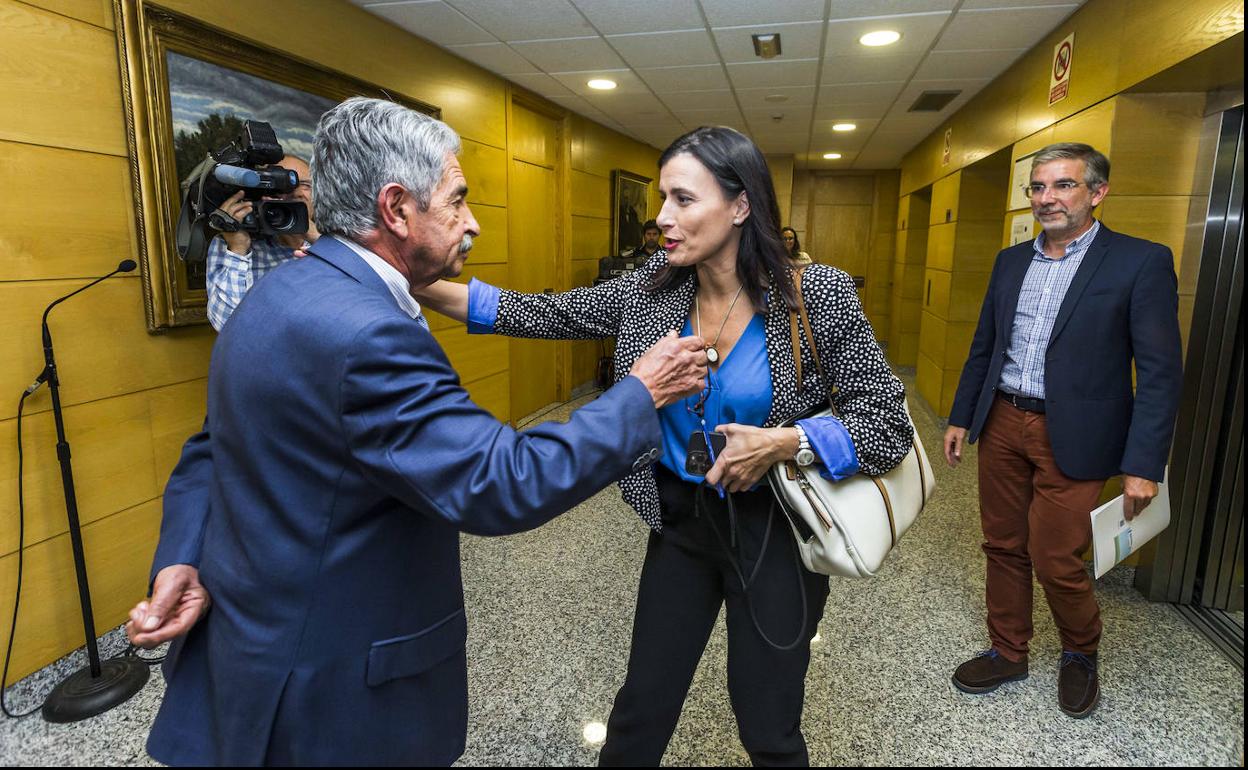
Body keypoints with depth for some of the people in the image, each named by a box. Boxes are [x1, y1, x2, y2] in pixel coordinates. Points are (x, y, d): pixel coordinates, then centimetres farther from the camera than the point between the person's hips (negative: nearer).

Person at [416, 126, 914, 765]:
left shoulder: (815, 295, -16)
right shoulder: (655, 286, -5)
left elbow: (891, 424, -12)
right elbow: (548, 314, -4)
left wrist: (783, 444, -26)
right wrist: (422, 287, -13)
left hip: (772, 529, -3)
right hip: (680, 521, 3)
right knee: (642, 708, 17)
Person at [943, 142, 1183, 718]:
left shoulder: (1141, 262, -7)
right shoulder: (1011, 260, 9)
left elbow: (1160, 372, -10)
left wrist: (1143, 464, -14)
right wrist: (960, 416, 12)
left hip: (1071, 437, -5)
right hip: (1002, 424, 5)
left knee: (1056, 561, 1)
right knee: (1003, 547, 13)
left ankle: (1081, 654, 32)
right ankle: (1007, 653, 32)